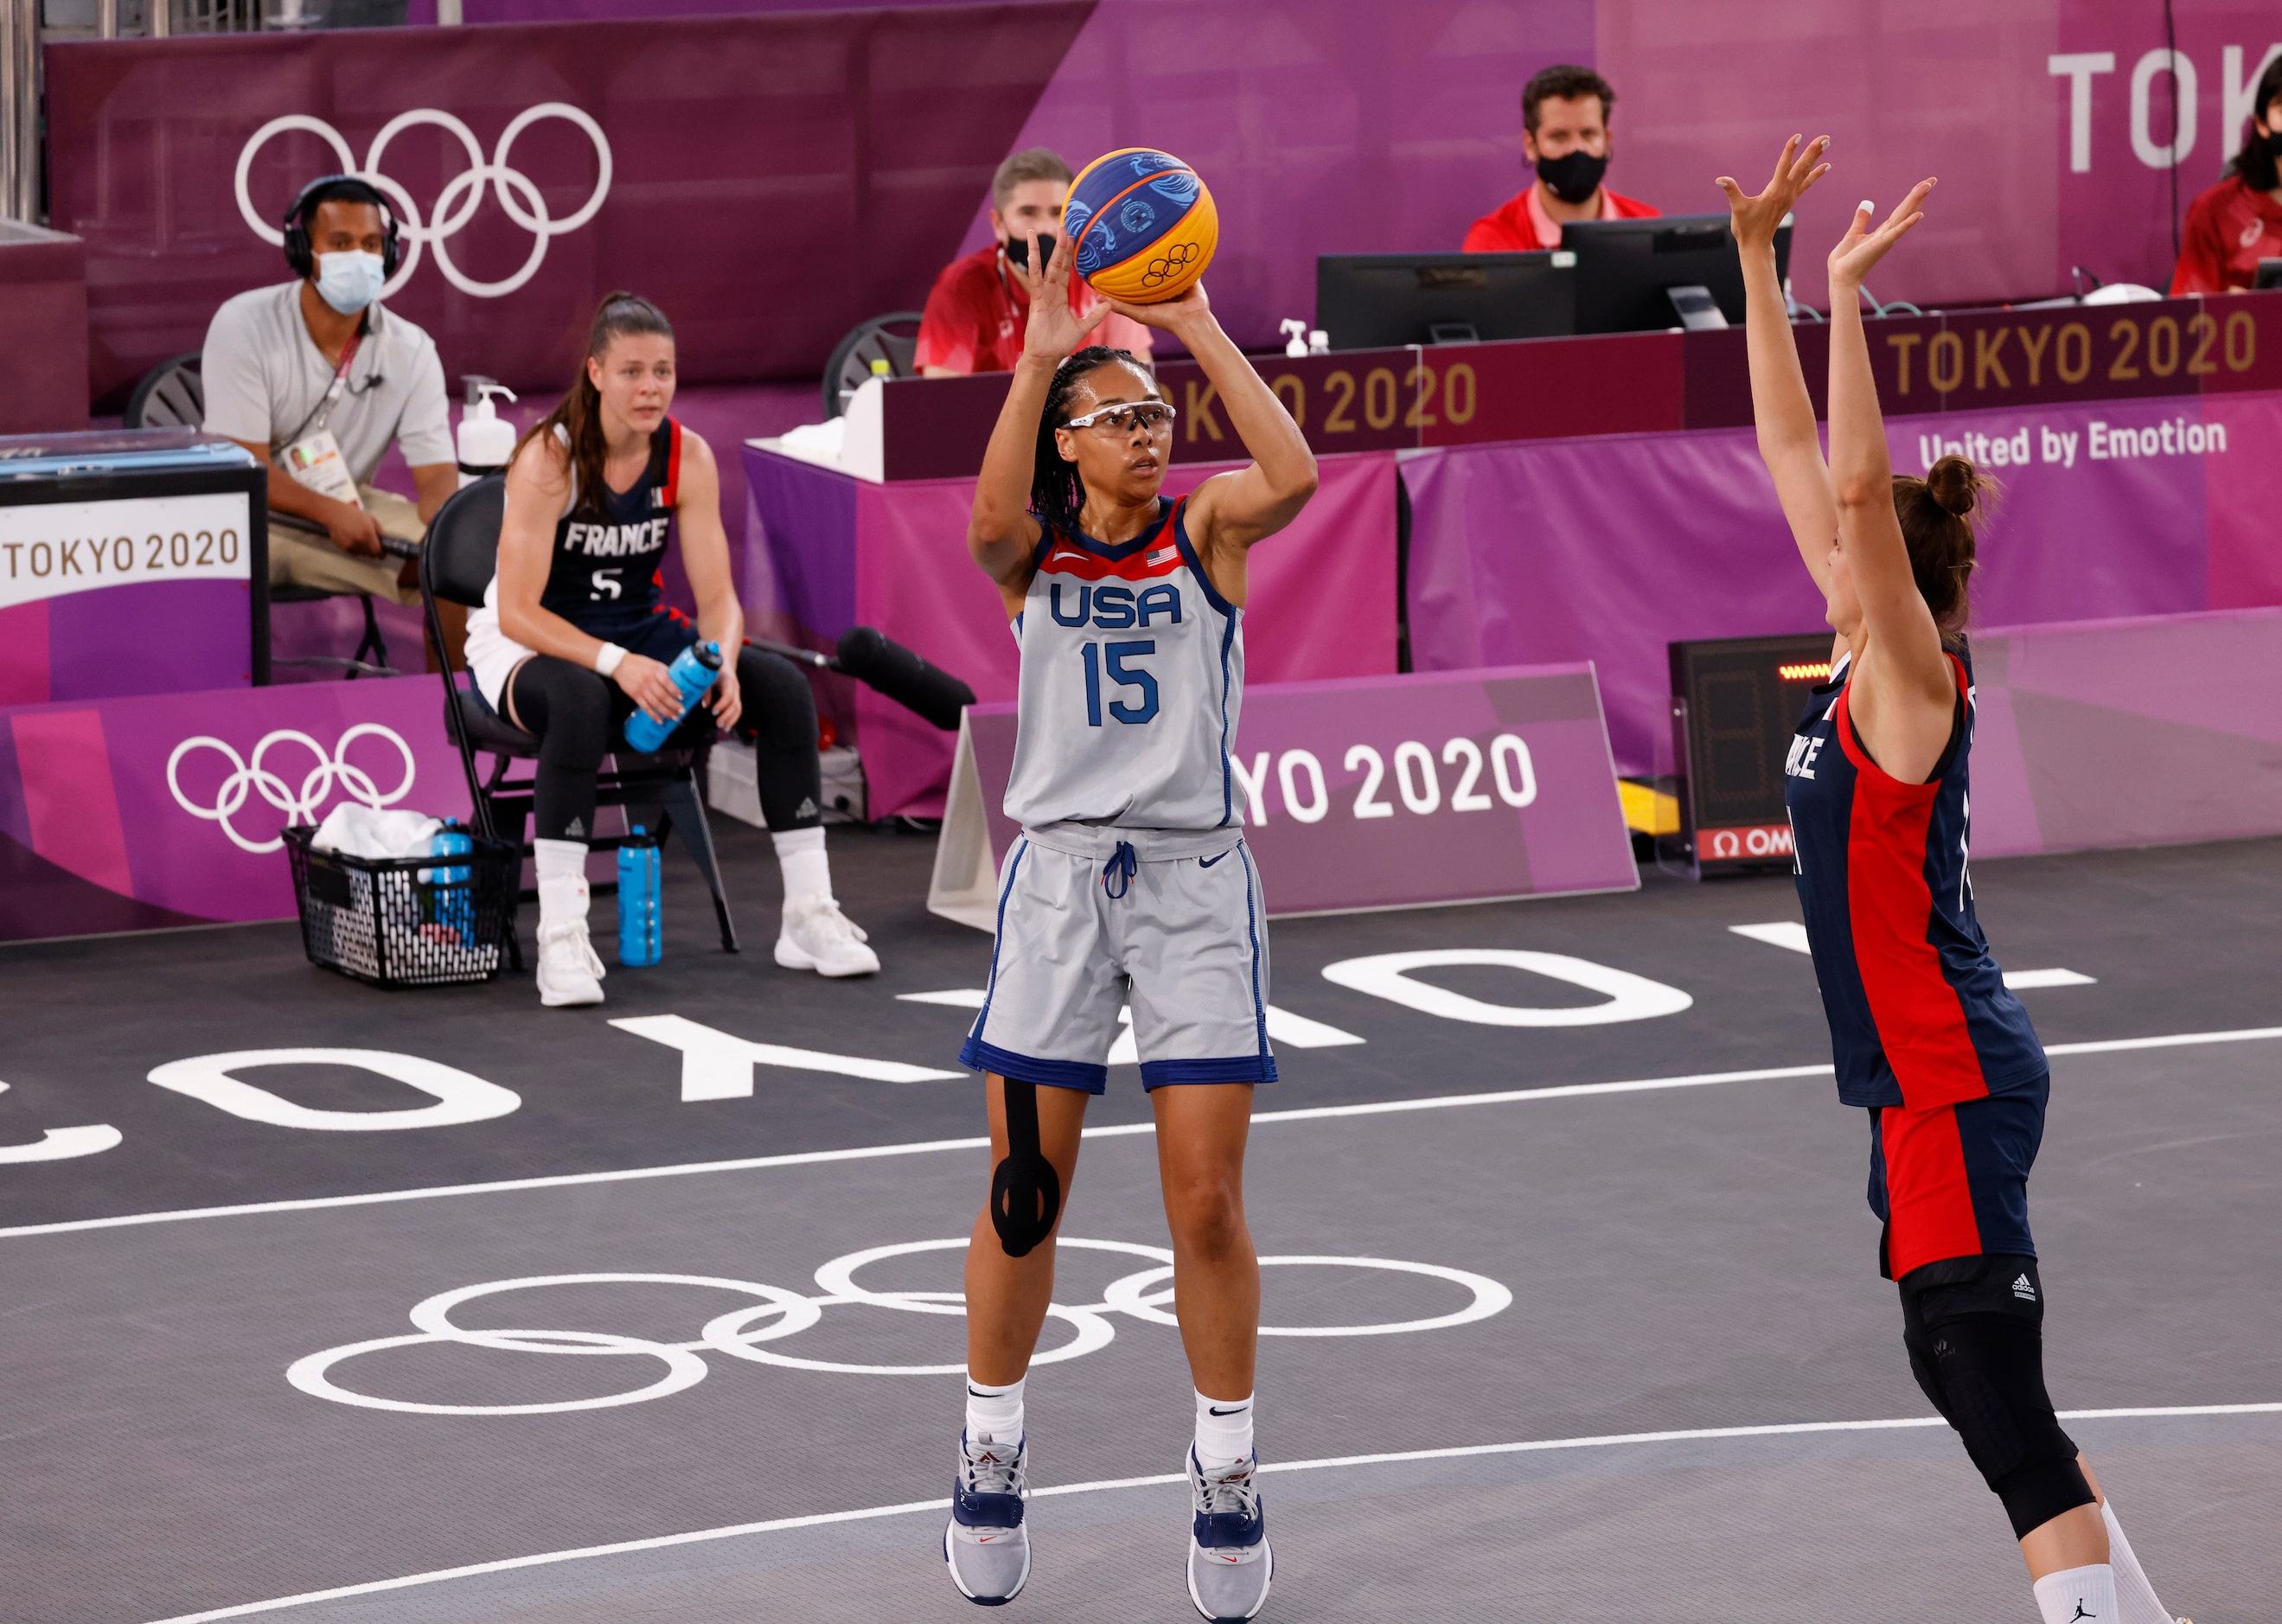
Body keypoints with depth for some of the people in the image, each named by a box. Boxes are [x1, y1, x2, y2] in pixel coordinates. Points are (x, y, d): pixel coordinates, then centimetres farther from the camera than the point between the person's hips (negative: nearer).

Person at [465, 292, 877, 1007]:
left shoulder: (687, 457, -7)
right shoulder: (548, 460, -22)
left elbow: (717, 597, -6)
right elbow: (517, 612, -25)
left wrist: (722, 664, -28)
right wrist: (617, 664, -37)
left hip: (639, 634, 5)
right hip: (529, 648, -5)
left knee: (782, 686, -14)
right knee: (581, 701, -40)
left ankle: (809, 915, -6)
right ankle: (560, 936, -39)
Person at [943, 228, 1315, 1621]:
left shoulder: (1204, 531, 4)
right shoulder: (1035, 550, 4)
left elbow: (1294, 477, -18)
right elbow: (991, 522, -21)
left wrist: (1203, 333, -19)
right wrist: (1039, 359, -27)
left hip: (1196, 877, -1)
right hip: (1061, 869, 1)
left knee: (1209, 1202, -3)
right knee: (1022, 1192, 3)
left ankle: (1229, 1469, 9)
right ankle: (993, 1448, 19)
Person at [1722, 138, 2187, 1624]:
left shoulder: (1911, 680, -13)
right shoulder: (1869, 669, 8)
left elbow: (1858, 486, -28)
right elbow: (1802, 461, 11)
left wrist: (1844, 292, -28)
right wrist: (1758, 260, 9)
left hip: (1952, 1083, -10)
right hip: (1937, 1077, 10)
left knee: (1995, 1395, -13)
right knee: (1981, 1379, 19)